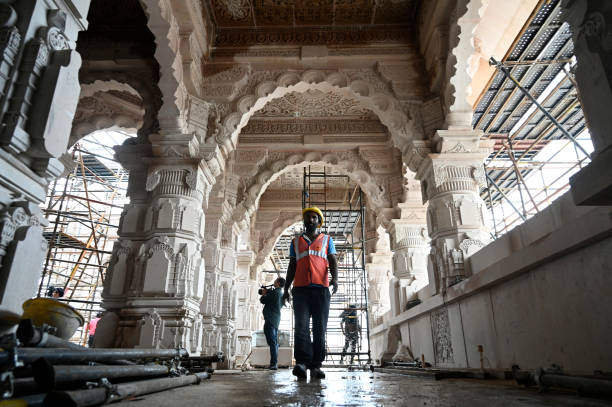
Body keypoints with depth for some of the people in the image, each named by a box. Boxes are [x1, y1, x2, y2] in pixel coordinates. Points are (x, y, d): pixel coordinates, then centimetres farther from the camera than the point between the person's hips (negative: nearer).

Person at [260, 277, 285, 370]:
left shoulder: (274, 292, -12)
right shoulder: (281, 294, 16)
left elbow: (263, 300, -8)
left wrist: (263, 293, 11)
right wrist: (267, 292, 20)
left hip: (270, 319, -9)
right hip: (276, 320, 9)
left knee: (272, 342, -10)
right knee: (275, 342, 11)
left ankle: (273, 363, -12)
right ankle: (275, 363, 15)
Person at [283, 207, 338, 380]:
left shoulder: (327, 239, 18)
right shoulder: (296, 242, 22)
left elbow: (333, 261, 7)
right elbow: (292, 266, 20)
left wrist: (335, 278, -13)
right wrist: (286, 289, 11)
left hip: (321, 288, 0)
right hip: (300, 288, 1)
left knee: (319, 328, -3)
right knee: (301, 325, -14)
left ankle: (316, 365, 1)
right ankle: (301, 362, -20)